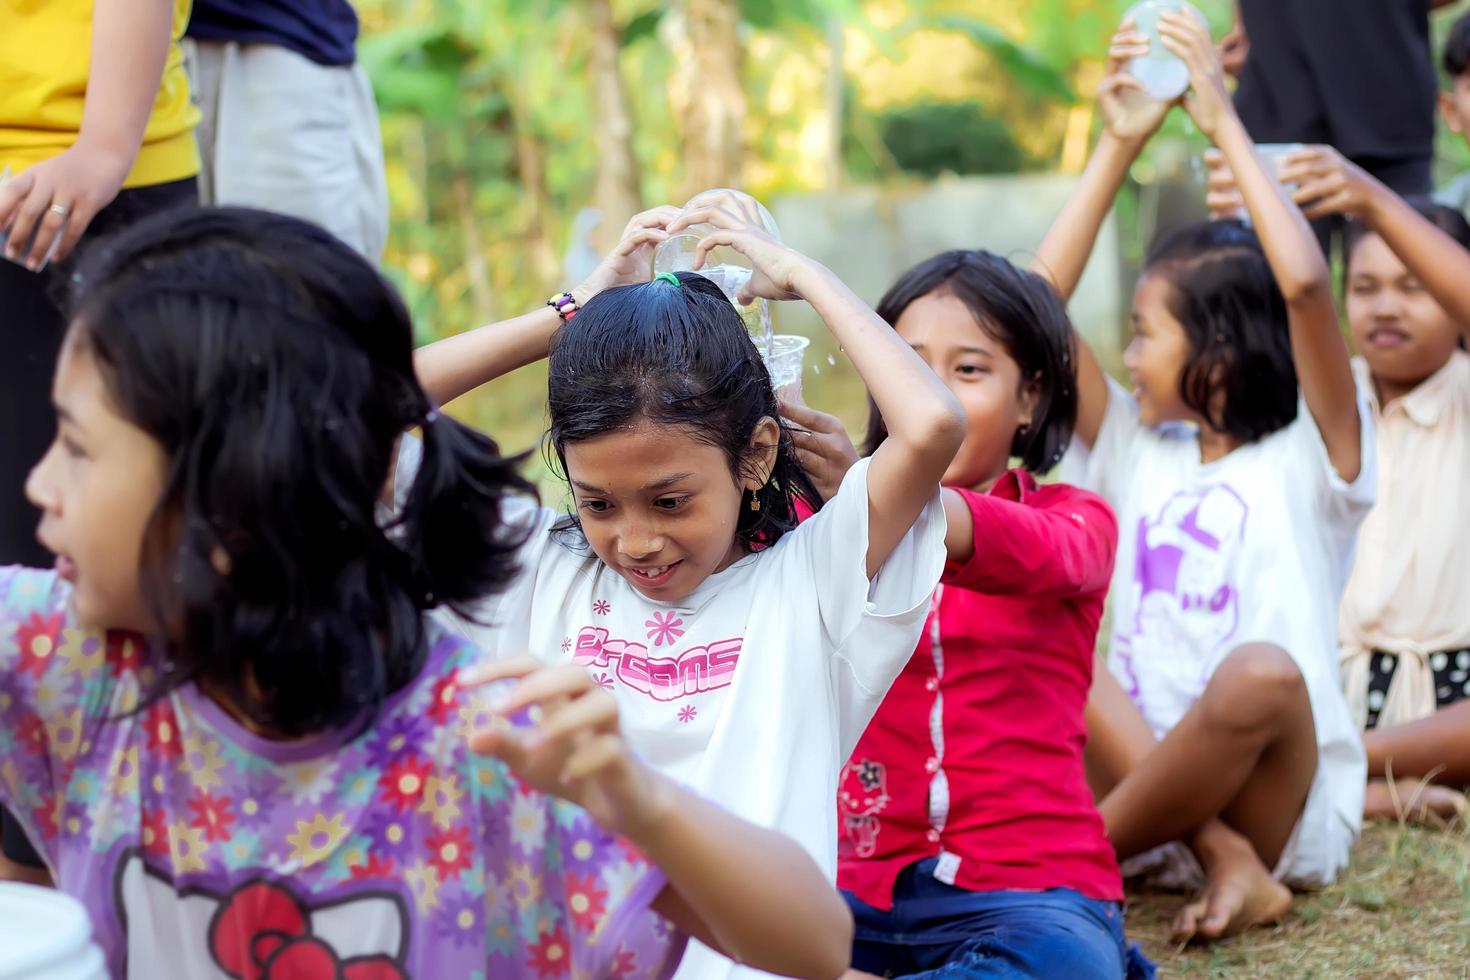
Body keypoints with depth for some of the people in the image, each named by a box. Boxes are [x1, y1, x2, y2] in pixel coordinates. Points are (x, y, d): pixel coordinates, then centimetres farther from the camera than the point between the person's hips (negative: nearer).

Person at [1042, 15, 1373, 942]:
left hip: (1287, 812, -5)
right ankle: (1219, 860, -24)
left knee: (1262, 671, -37)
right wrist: (1118, 147, 6)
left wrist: (1226, 124, -12)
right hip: (1149, 776, 5)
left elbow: (1304, 284, -20)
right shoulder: (1139, 452, 14)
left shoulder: (1312, 456, -1)